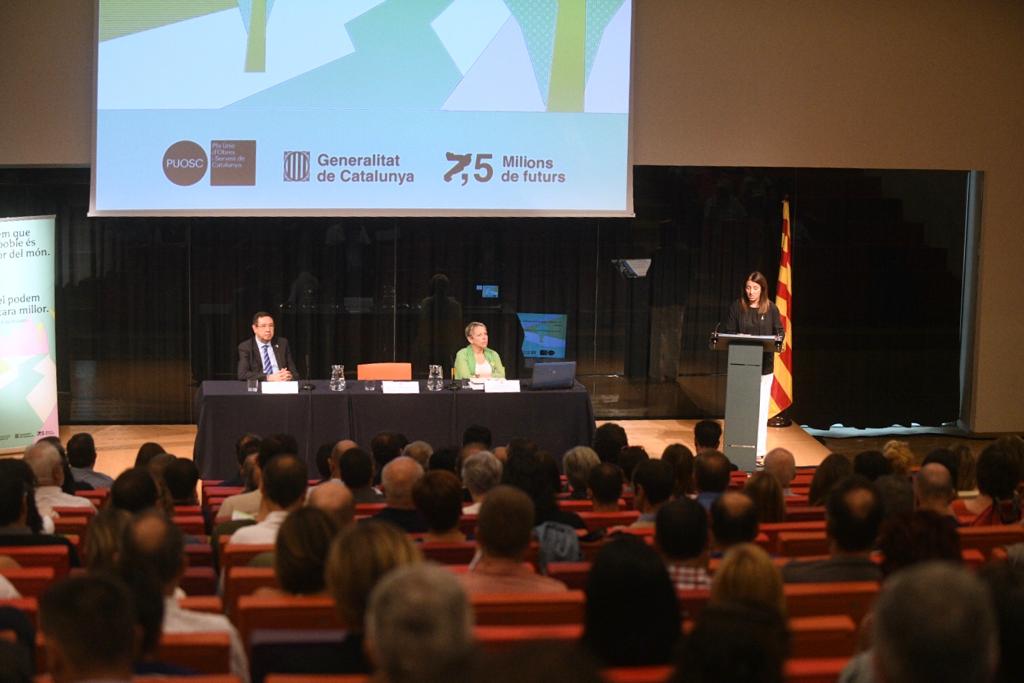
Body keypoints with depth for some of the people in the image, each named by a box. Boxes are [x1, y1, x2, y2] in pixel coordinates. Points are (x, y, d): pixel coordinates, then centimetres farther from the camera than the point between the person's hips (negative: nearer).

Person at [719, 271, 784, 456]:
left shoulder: (771, 309, 1)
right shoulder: (737, 307, 0)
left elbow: (780, 331, 6)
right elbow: (727, 332, 2)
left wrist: (775, 340, -16)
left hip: (764, 364, 0)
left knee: (761, 406, 2)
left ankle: (759, 450, 6)